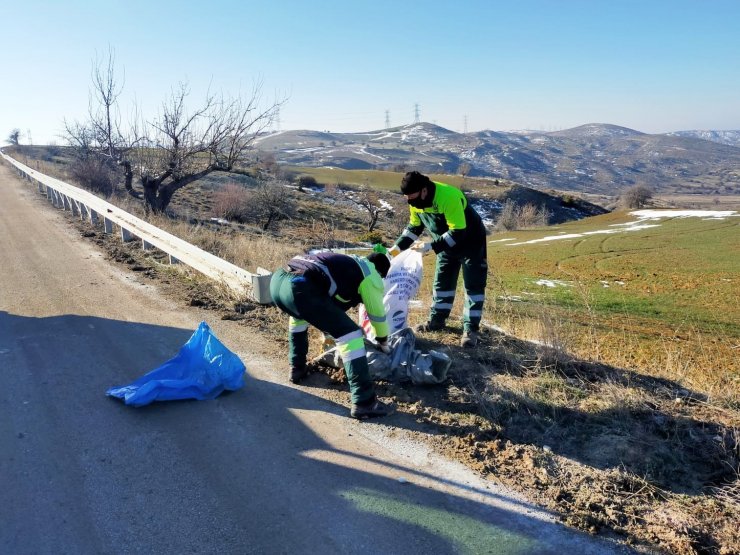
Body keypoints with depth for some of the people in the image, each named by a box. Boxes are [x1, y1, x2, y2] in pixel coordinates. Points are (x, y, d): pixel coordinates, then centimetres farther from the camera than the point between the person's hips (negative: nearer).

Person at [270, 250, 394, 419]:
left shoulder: (347, 262, 39)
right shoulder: (370, 274, 17)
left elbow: (329, 303, 52)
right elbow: (377, 314, 24)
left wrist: (328, 333, 64)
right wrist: (384, 343, 43)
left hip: (277, 279, 9)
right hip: (299, 288, -9)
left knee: (300, 314, 42)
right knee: (350, 335, -2)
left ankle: (297, 368, 46)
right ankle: (364, 403, -1)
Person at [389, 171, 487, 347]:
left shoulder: (449, 197, -36)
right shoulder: (416, 202, -11)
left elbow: (458, 232, -35)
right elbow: (414, 228, 3)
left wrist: (431, 246, -35)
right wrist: (397, 247, -9)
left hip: (471, 242, -7)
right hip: (447, 243, 7)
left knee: (473, 285, -5)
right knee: (442, 282, 13)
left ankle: (470, 329, 0)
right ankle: (437, 320, 25)